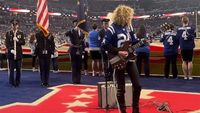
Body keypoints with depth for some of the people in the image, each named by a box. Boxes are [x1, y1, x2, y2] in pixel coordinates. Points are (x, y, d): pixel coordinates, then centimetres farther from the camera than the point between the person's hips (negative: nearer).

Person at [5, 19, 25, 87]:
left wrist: (17, 40, -17)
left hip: (19, 53, 1)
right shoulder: (8, 33, 2)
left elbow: (23, 42, 0)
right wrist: (11, 50, -17)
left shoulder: (21, 33, 5)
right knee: (11, 69, -1)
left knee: (18, 69, 6)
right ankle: (12, 82, 7)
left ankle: (17, 82, 17)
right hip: (11, 53, -1)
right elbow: (7, 43, -3)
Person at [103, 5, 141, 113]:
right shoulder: (112, 28, -13)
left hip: (129, 59, 7)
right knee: (121, 88, 2)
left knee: (137, 85, 5)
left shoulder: (128, 27, 8)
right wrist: (118, 52, -21)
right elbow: (105, 45, -17)